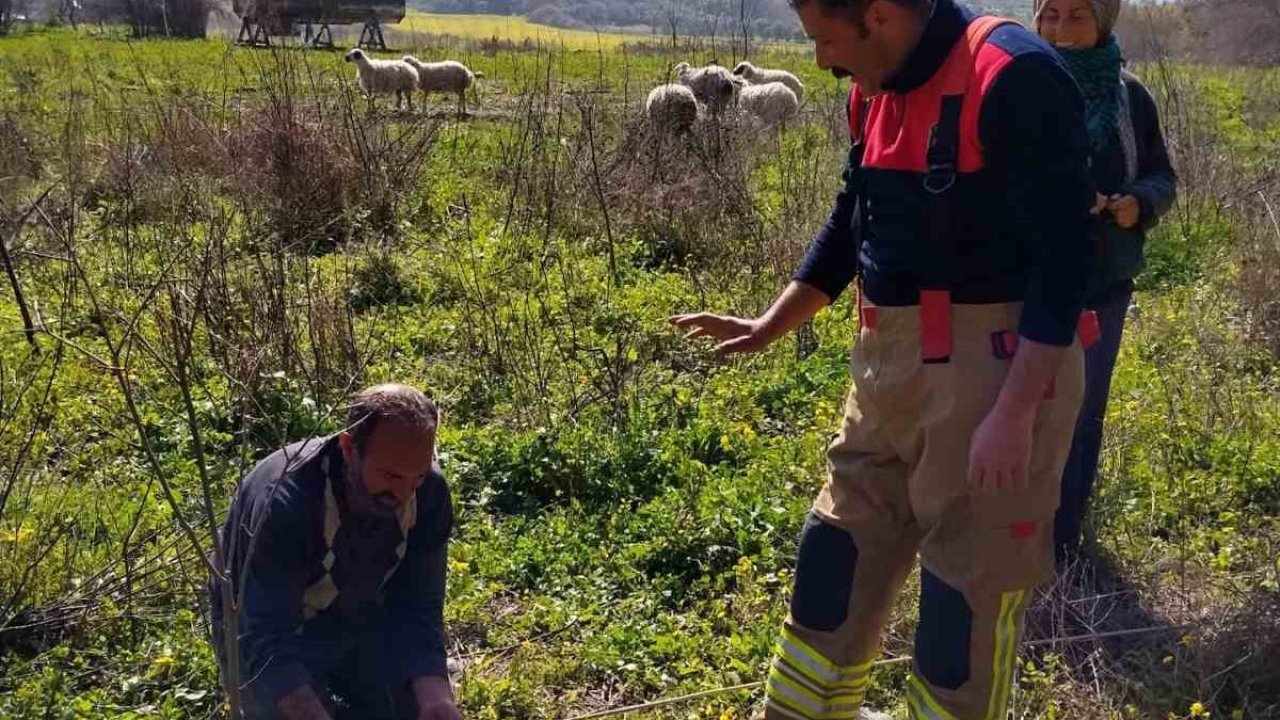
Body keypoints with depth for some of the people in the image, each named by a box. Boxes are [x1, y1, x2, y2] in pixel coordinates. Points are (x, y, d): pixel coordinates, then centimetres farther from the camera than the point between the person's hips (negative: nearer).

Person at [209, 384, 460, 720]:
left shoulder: (429, 494, -20)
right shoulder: (286, 499, -35)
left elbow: (417, 610, -16)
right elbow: (266, 643, -37)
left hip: (356, 620, 4)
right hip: (264, 634, -4)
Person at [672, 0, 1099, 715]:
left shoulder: (1015, 78, -18)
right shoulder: (878, 91, 8)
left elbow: (1065, 253, -20)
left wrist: (1014, 415, -24)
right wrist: (770, 325, 24)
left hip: (999, 364, -8)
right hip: (895, 361, 9)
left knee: (970, 586, 2)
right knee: (840, 552, 17)